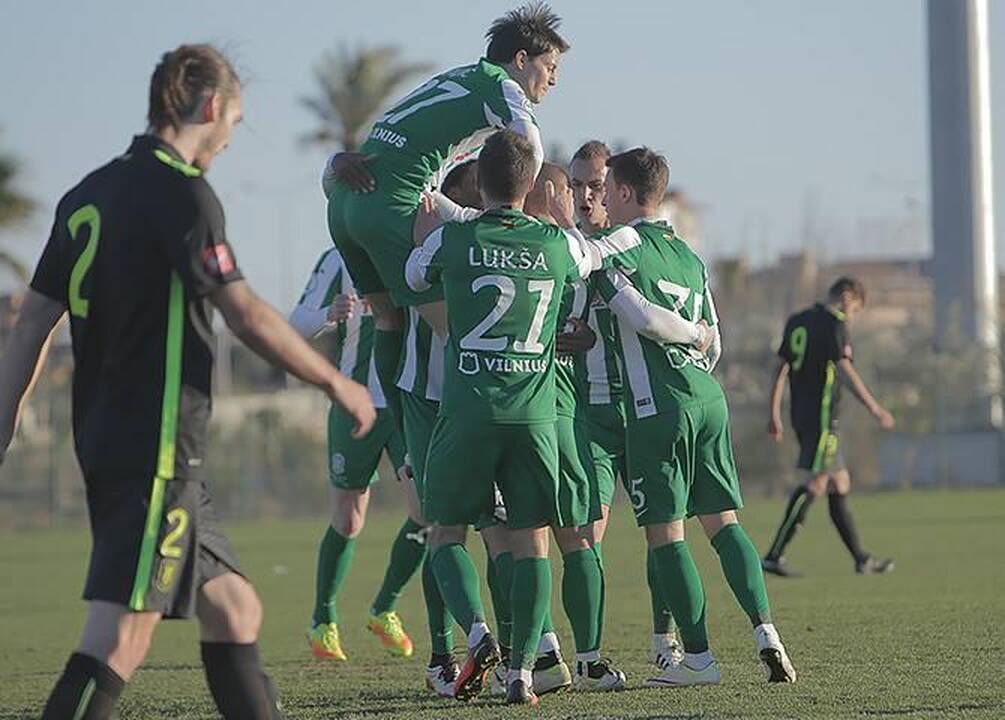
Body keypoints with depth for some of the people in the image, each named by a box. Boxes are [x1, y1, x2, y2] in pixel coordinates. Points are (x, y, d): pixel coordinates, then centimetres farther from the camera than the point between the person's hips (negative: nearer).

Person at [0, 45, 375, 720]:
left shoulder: (90, 194, 15)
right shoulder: (179, 191, -10)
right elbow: (245, 314, -13)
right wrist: (337, 383, -3)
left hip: (104, 438, 9)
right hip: (157, 448, -9)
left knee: (235, 610, 15)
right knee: (119, 641, -14)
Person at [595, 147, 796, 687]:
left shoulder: (616, 248, -4)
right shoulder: (688, 256, 18)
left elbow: (640, 316, -17)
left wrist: (690, 335, -1)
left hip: (658, 405, -7)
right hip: (709, 398, 7)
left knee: (664, 530, -2)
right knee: (722, 521, 9)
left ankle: (698, 656, -4)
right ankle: (765, 632, -4)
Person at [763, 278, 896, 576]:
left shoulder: (797, 322, 16)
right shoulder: (834, 323, -8)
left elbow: (781, 368, 14)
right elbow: (845, 368, -18)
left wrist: (774, 413, 15)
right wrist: (874, 407, -19)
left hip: (801, 415, 9)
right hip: (822, 415, -9)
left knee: (840, 484, 13)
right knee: (815, 483, -11)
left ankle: (861, 559, 17)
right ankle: (774, 555, -18)